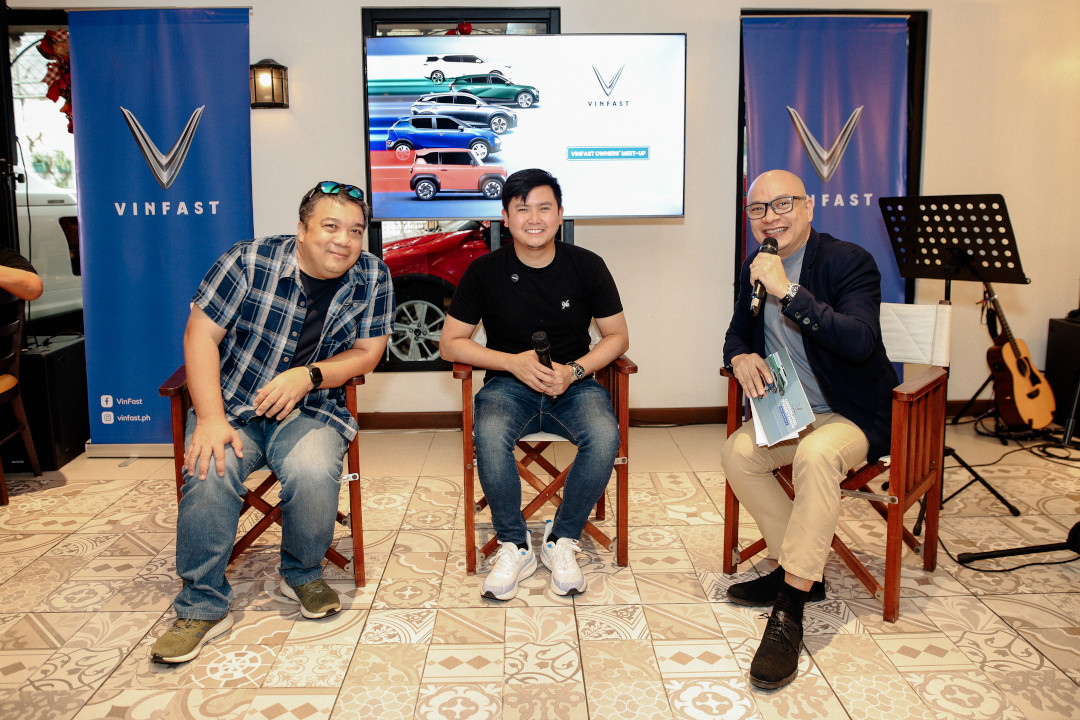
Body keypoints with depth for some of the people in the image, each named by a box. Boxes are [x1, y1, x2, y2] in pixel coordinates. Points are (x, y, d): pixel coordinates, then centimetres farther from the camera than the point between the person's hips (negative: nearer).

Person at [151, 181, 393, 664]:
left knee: (312, 471, -31)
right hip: (232, 404, 0)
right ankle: (202, 606, -10)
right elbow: (200, 335, -9)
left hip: (311, 408, 1)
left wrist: (308, 375, -17)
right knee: (211, 471, -29)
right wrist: (210, 418, -21)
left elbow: (367, 352, 1)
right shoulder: (249, 261, -8)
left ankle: (303, 575, 0)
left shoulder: (373, 277, -1)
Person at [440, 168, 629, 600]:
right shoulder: (485, 271, -2)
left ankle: (562, 540, -9)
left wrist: (574, 371, -13)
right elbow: (450, 344, 0)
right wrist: (514, 362, -14)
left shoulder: (586, 266, -1)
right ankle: (514, 546, -12)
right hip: (508, 385, 0)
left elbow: (617, 337, 6)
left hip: (575, 383, 1)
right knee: (490, 436, -34)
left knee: (605, 436, -31)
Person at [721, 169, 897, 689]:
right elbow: (737, 334, 17)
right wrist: (742, 358, -9)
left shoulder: (849, 261, -14)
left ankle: (789, 611, -29)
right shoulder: (753, 270, 6)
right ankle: (798, 569, -2)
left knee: (815, 454, -35)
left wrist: (788, 290, -34)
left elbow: (860, 342, -28)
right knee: (737, 451, -19)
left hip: (853, 416, -6)